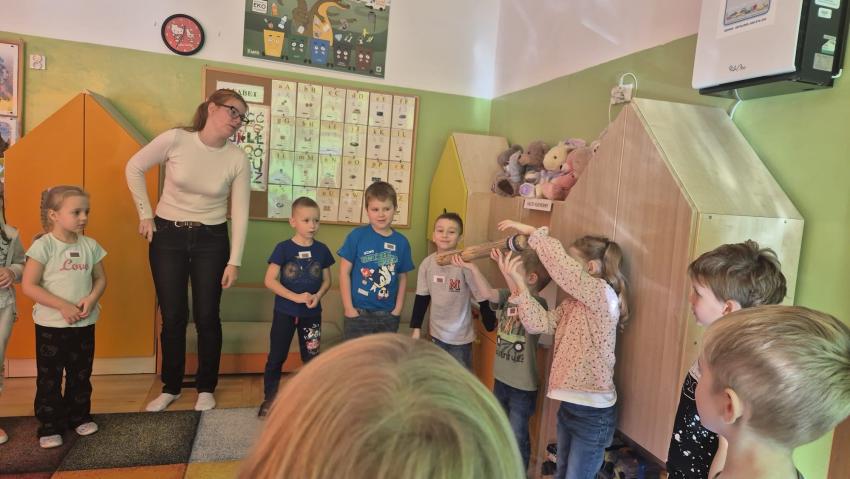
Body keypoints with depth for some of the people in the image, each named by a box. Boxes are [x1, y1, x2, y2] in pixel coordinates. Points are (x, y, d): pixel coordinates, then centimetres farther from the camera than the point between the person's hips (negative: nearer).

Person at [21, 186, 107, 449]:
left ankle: (79, 416, 32)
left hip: (84, 324, 4)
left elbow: (100, 278, 8)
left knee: (81, 375, 16)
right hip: (51, 325, -4)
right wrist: (63, 306, -20)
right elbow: (29, 285, -14)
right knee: (49, 378, 7)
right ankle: (49, 427, 19)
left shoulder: (90, 245, 1)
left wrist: (92, 298, -12)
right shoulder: (43, 245, -12)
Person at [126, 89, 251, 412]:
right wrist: (145, 214, 1)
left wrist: (234, 261, -8)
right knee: (173, 317, 6)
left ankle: (206, 388, 23)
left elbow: (240, 213, -6)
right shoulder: (175, 139, -13)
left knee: (207, 317, 4)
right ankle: (171, 387, 27)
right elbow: (134, 168, 2)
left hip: (211, 240, 0)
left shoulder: (238, 159, -10)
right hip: (167, 237, 0)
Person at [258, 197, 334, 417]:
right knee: (277, 356, 7)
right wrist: (295, 297, -21)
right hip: (285, 312, -2)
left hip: (312, 313, 3)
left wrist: (318, 296, -15)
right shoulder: (283, 248, -11)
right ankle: (269, 397, 22)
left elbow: (327, 280, 6)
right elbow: (270, 280, -13)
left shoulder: (322, 250, -1)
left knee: (311, 357, 13)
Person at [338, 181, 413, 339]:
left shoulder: (401, 242, 1)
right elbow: (344, 272, -6)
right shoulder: (357, 236, -8)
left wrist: (398, 308, 2)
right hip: (358, 313, -3)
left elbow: (403, 277, 8)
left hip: (388, 315, 3)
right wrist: (348, 308, -8)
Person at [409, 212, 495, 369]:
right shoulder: (427, 263, -7)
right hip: (437, 333, 4)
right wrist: (416, 328, 5)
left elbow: (483, 297, -13)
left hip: (460, 336, -4)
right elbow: (422, 297, 3)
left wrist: (490, 326, -7)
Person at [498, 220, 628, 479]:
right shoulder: (574, 302, 7)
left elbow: (558, 260, -28)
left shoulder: (602, 294, -18)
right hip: (569, 405, 8)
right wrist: (518, 281, -11)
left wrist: (530, 231, -16)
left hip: (593, 412, -8)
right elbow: (540, 324, -4)